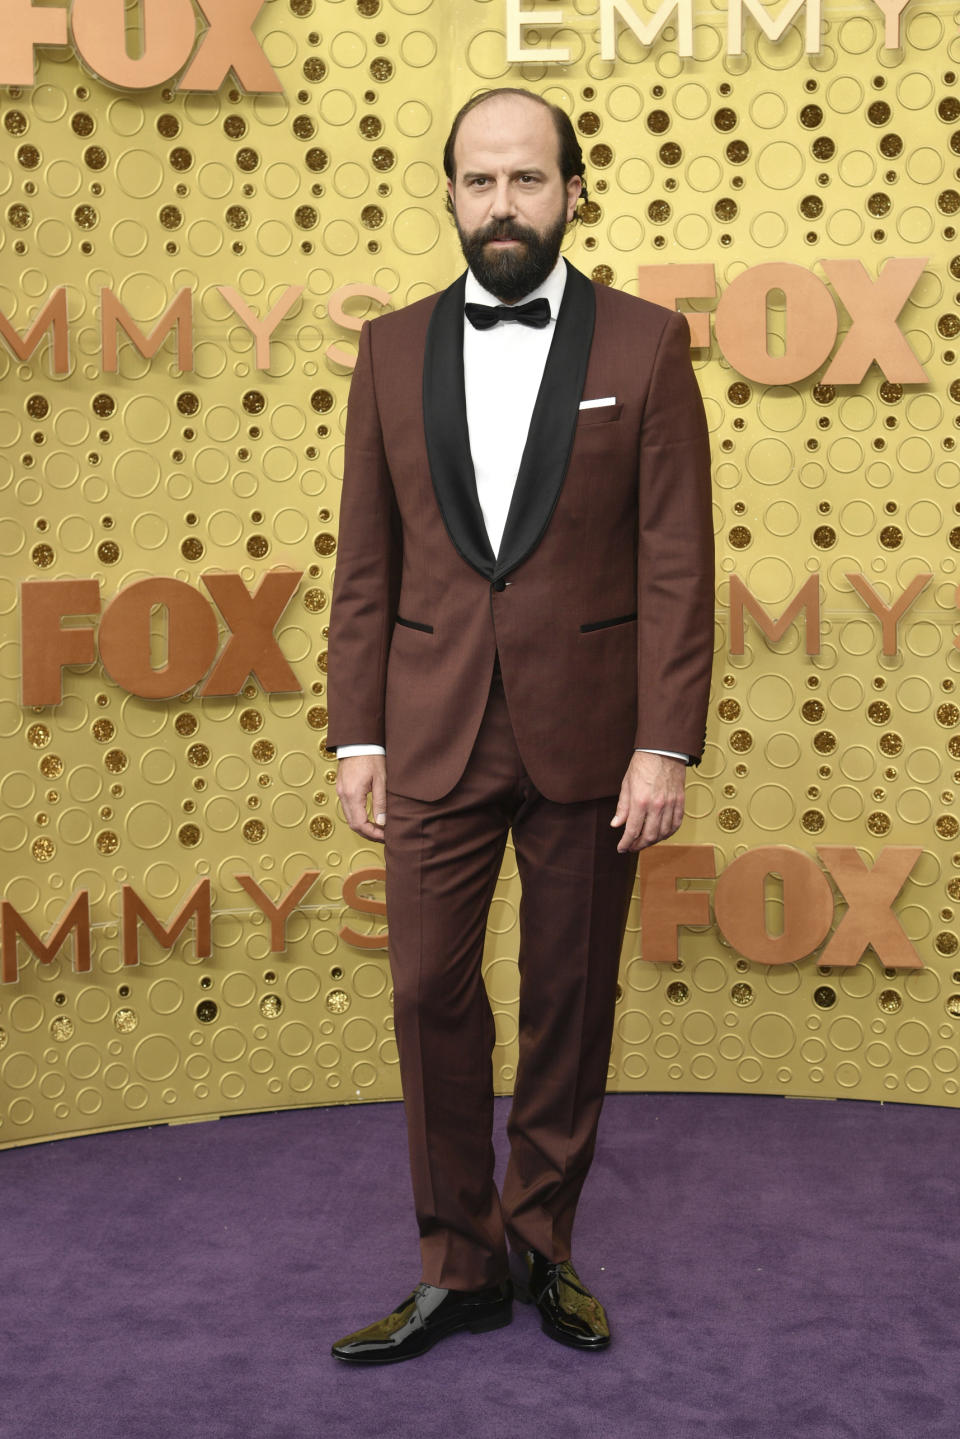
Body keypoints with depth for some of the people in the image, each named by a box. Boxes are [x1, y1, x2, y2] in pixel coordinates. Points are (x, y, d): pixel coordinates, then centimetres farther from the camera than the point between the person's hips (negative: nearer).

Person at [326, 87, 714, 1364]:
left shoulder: (645, 344, -1)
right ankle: (460, 1267, 17)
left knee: (570, 1001, 9)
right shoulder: (394, 350, 6)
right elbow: (366, 565, 6)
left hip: (586, 735, -1)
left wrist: (667, 744, -10)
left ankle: (543, 1243, 27)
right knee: (431, 995, 2)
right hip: (435, 733, 2)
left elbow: (678, 562, -5)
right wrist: (357, 736, 2)